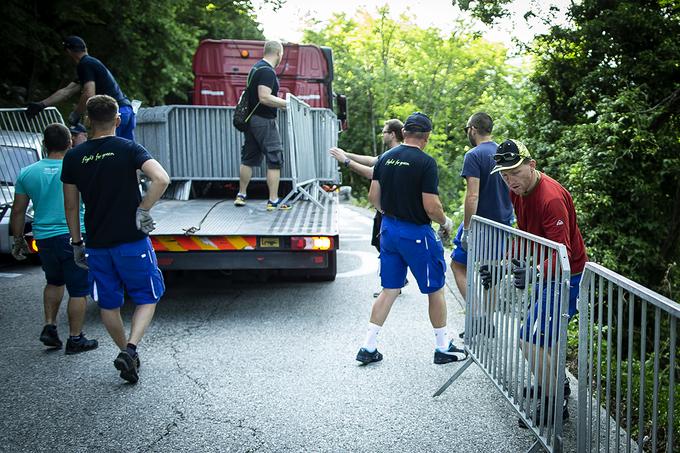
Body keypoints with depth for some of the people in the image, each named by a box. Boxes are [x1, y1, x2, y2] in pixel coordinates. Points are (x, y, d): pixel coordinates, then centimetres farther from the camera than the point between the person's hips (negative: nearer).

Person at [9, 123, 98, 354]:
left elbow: (18, 211, 6)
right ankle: (75, 339, 12)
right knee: (78, 290, 6)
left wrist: (18, 240, 18)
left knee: (54, 282, 27)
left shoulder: (27, 173, 2)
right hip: (74, 236, -4)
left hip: (44, 238, 4)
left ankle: (49, 326, 21)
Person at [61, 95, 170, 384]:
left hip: (97, 245, 3)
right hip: (132, 241, -3)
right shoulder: (128, 149, -7)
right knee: (147, 298, 10)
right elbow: (161, 179, -22)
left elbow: (71, 206, 6)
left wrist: (76, 243, 16)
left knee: (108, 304, 18)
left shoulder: (73, 157, 2)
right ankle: (130, 350, -7)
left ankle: (127, 353, 26)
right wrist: (142, 211, -11)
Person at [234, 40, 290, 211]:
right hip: (264, 121, -10)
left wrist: (279, 102, 26)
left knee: (248, 158, 15)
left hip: (251, 119, 10)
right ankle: (273, 201, -3)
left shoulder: (256, 68, 15)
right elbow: (264, 97, -26)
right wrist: (287, 103, -20)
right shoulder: (267, 71, -16)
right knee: (274, 161, -4)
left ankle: (241, 195, 22)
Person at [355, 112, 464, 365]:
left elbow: (373, 197, 7)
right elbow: (431, 207, -19)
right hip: (416, 233, -6)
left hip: (389, 230, 6)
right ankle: (443, 348, 21)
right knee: (436, 289, 10)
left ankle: (368, 347, 13)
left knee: (389, 290, 14)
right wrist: (446, 223, 0)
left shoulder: (385, 159, 4)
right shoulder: (425, 163, -16)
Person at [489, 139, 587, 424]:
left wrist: (534, 272, -50)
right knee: (544, 337, 23)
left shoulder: (551, 197, -28)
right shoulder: (518, 191, 1)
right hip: (545, 274, 10)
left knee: (531, 341, -13)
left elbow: (562, 254, -34)